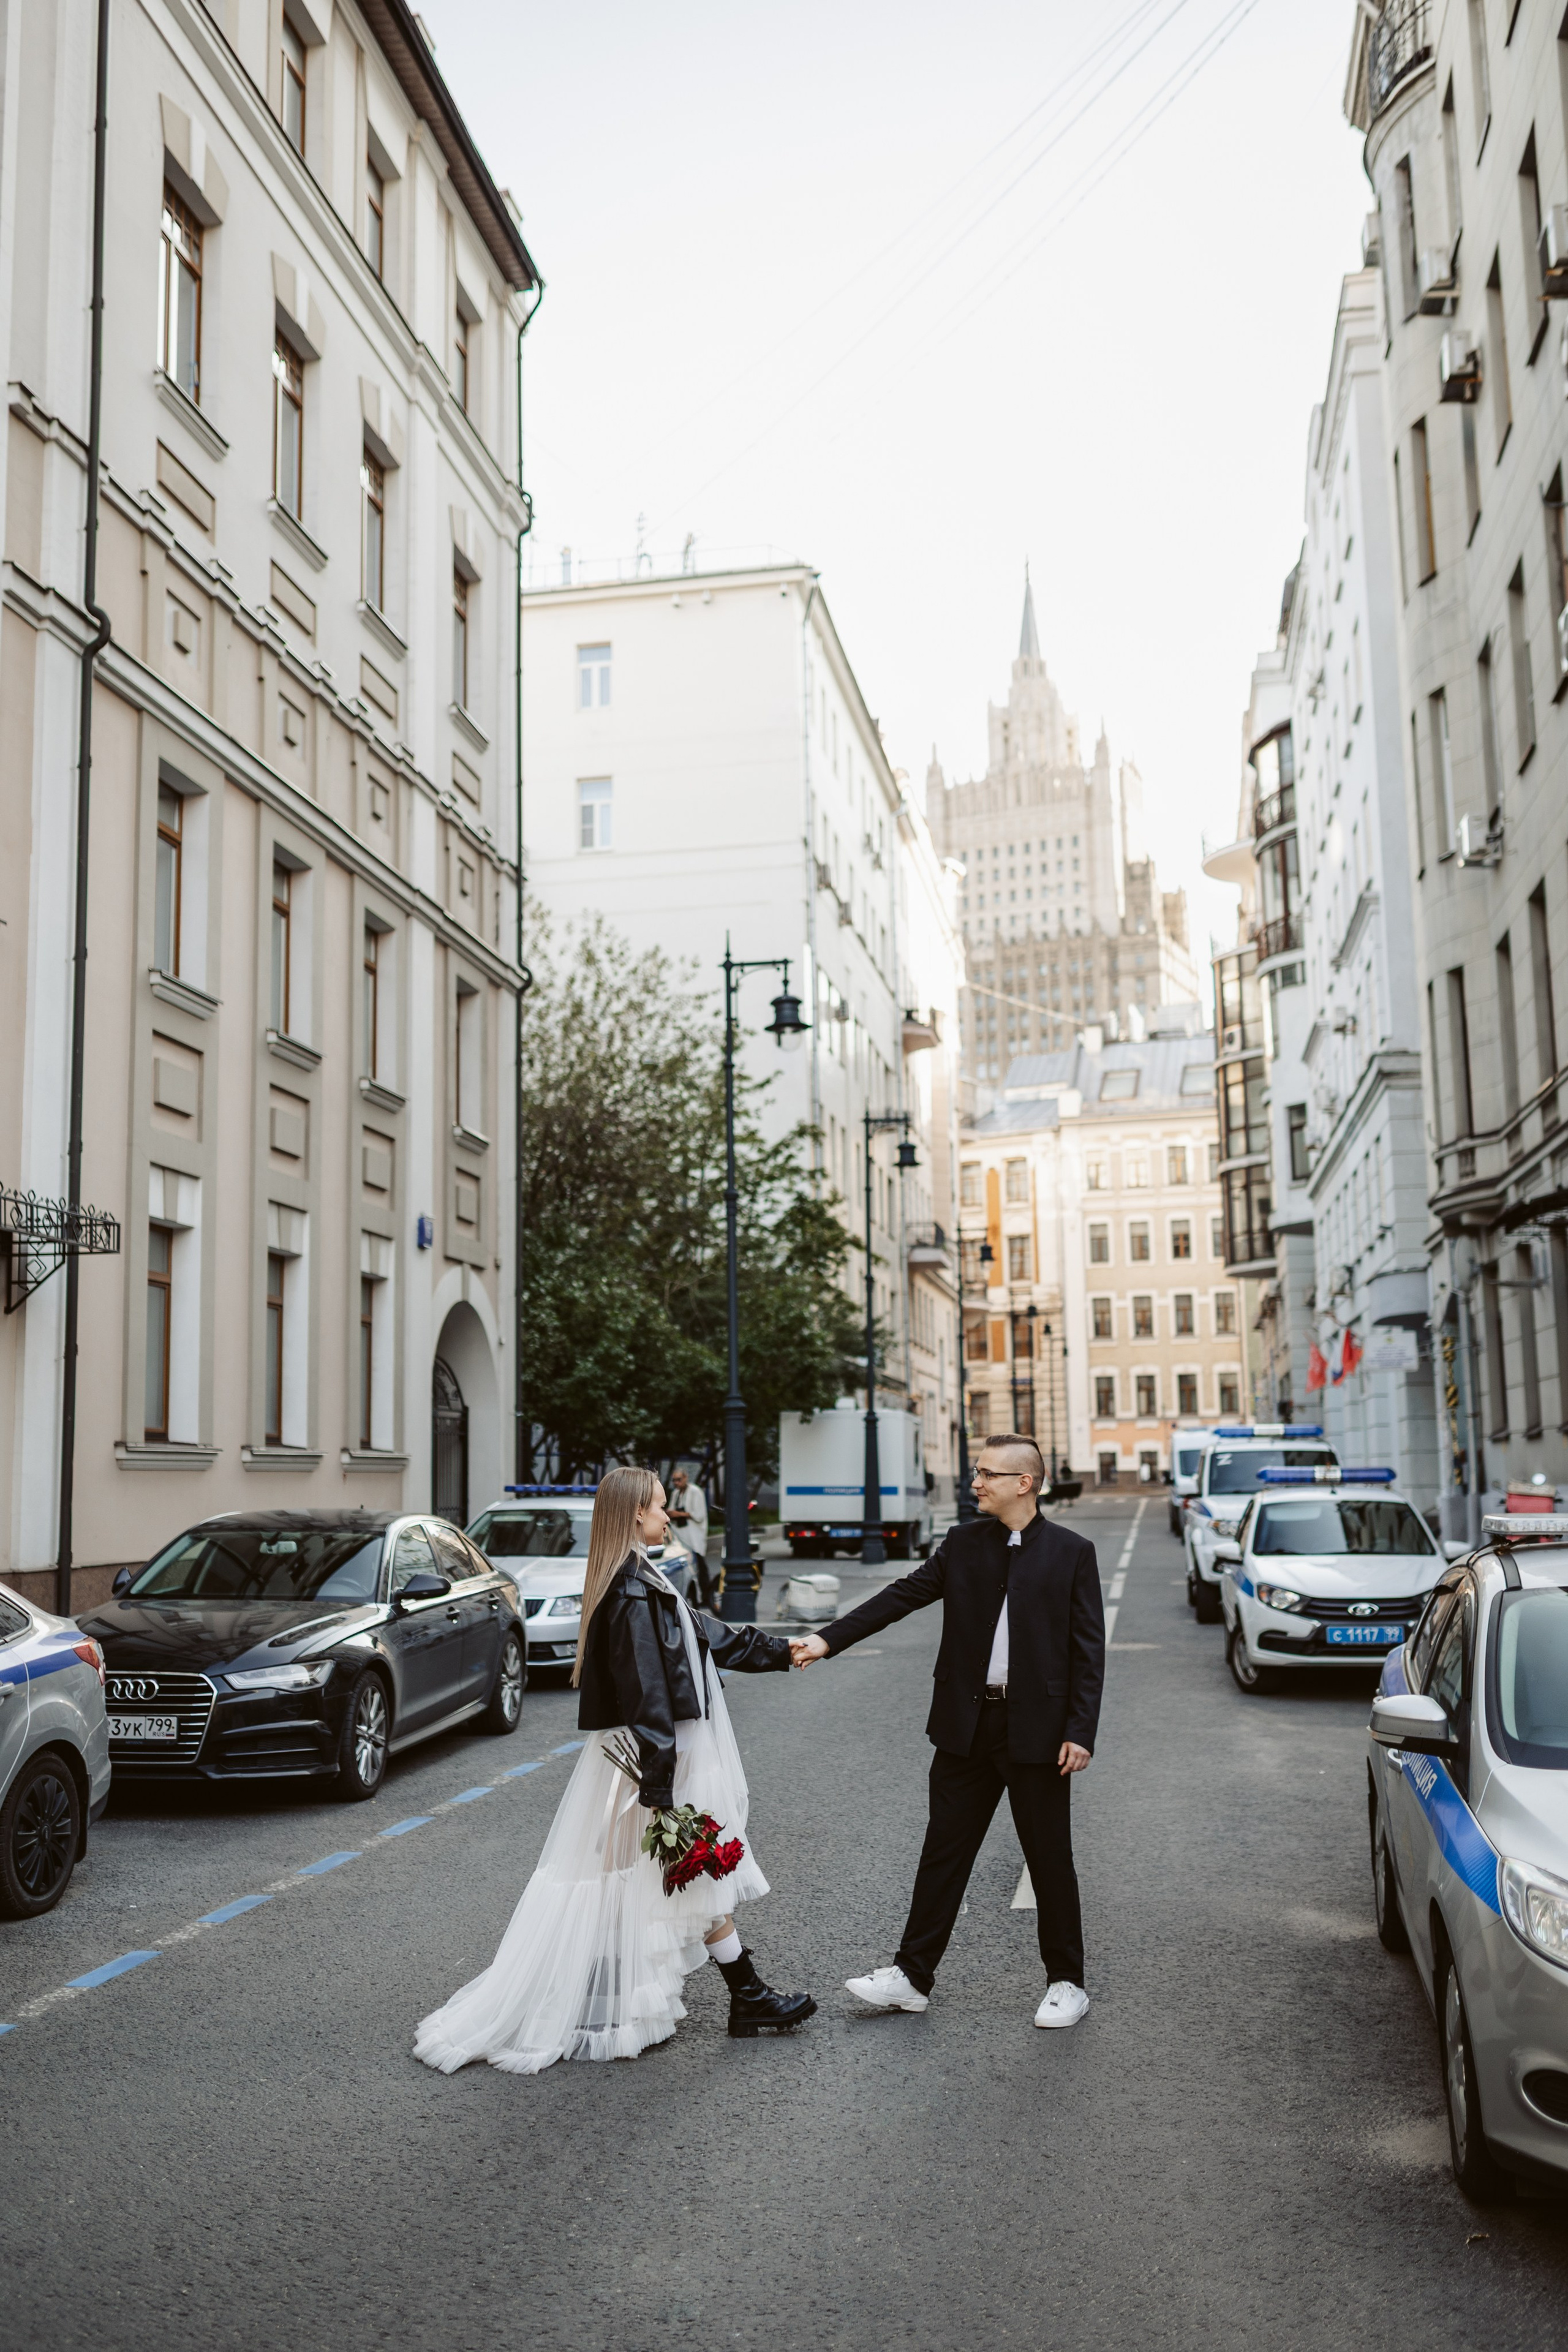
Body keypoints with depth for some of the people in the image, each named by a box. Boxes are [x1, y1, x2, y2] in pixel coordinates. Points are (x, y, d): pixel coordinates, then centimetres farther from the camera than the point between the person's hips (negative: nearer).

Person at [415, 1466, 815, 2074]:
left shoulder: (641, 1581, 11)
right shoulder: (633, 1593, -21)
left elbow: (707, 1634, 22)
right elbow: (645, 1694, -23)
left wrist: (779, 1650, 28)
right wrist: (660, 1787, -23)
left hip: (670, 1749, 10)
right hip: (661, 1756, -10)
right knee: (702, 1873, 1)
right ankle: (749, 1997, 12)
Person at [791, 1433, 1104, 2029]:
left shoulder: (1072, 1553, -6)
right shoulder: (964, 1542, 5)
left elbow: (1089, 1649, -6)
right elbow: (903, 1595, 2)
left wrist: (1081, 1731, -13)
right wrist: (827, 1640, -6)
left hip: (1036, 1730, -3)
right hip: (967, 1725, 4)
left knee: (1050, 1861, 7)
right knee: (944, 1853, 10)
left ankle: (1066, 1983, 23)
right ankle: (912, 1976, 19)